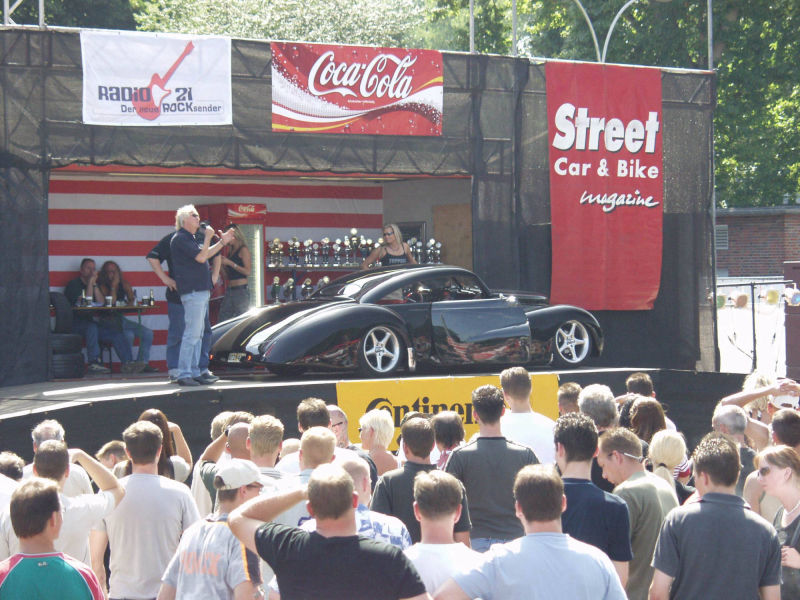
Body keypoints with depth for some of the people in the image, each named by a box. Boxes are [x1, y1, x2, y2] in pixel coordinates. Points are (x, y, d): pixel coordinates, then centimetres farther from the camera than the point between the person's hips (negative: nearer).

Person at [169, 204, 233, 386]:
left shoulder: (190, 238, 20)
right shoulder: (180, 238, -12)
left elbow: (205, 255, 31)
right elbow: (201, 257, -18)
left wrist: (222, 242, 25)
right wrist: (208, 237, -10)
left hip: (201, 292, 11)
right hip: (192, 291, -11)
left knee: (198, 334, 11)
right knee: (192, 334, -12)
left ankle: (194, 372, 14)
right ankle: (184, 374, -12)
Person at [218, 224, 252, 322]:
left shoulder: (243, 250, -3)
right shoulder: (230, 251, 19)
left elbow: (247, 272, -14)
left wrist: (230, 263, -14)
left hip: (241, 289, -8)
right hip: (229, 290, 8)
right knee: (222, 319, 1)